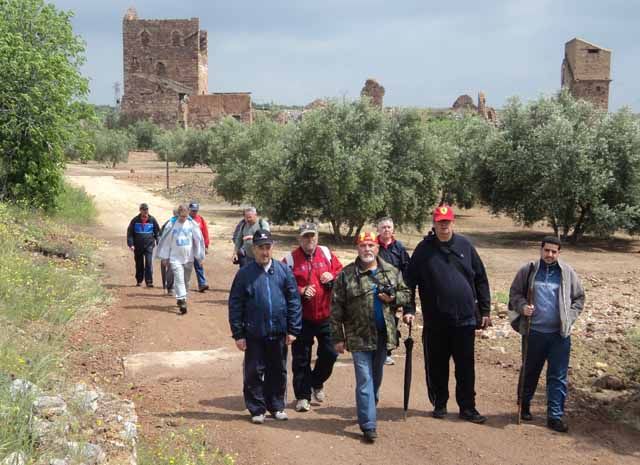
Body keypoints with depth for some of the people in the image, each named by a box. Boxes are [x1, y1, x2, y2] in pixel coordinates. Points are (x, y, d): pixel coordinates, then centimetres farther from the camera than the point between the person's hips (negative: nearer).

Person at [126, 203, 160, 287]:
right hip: (138, 246, 1)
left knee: (149, 263, -11)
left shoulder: (152, 220, 2)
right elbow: (130, 233, 3)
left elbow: (157, 232, 10)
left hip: (149, 245, -1)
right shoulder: (135, 220, 1)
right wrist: (131, 244, -6)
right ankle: (139, 281, 24)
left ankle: (149, 281, -9)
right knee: (139, 264, 11)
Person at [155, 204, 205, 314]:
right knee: (179, 279, -13)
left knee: (186, 280, 13)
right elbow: (166, 240, 1)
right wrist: (164, 257, 2)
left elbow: (198, 239, 3)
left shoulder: (192, 224, -2)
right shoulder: (172, 225, -6)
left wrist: (200, 256, 4)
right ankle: (182, 301, -18)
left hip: (188, 258, 2)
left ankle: (181, 299, 29)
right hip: (175, 258, -2)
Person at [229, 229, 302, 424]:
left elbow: (294, 300, 1)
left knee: (278, 371, 12)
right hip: (254, 334, -1)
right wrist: (238, 334, -5)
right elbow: (235, 305, -2)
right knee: (254, 372, 6)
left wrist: (293, 329, -3)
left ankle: (277, 406, 27)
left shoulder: (284, 270, 1)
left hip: (279, 333, 2)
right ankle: (257, 409, 19)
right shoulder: (245, 273, -3)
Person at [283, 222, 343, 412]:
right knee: (301, 358, 3)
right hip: (302, 317, -3)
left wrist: (332, 276, -11)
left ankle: (317, 382, 36)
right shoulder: (290, 259, -4)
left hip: (325, 315, 3)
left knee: (330, 353, 10)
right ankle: (302, 396, 14)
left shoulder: (327, 253, 5)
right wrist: (301, 291, -21)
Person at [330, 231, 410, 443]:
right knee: (364, 381, -5)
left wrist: (393, 298, -10)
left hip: (384, 335, 4)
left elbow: (406, 294, 13)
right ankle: (368, 426, -2)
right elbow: (336, 308, -4)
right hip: (359, 337, -4)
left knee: (376, 378, 18)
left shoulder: (391, 272, 6)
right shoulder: (346, 275, -5)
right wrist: (338, 338, -6)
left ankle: (367, 411, 39)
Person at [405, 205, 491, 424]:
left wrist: (485, 310, 7)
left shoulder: (465, 245, 3)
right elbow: (410, 281, -1)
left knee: (466, 366, 5)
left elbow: (481, 279, 8)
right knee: (437, 366, 9)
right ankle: (439, 404, 26)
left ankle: (467, 407, 16)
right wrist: (409, 309, -9)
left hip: (465, 318, 1)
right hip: (435, 321, -1)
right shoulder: (424, 249, -1)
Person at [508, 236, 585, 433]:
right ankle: (524, 406, 33)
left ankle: (555, 416, 8)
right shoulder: (528, 270, -1)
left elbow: (579, 298, 10)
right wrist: (522, 306, -13)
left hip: (560, 334, 1)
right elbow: (515, 292, 6)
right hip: (533, 332, 0)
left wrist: (569, 317, -2)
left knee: (558, 377, 1)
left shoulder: (567, 273, 2)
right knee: (530, 371, 14)